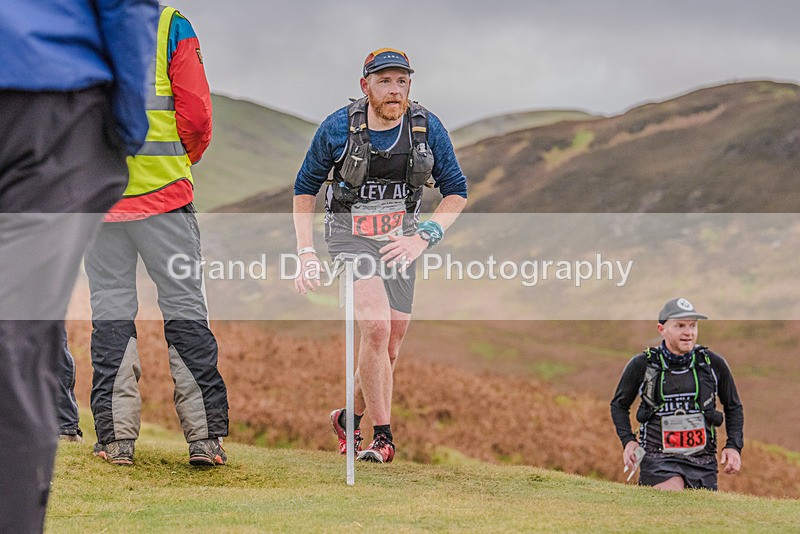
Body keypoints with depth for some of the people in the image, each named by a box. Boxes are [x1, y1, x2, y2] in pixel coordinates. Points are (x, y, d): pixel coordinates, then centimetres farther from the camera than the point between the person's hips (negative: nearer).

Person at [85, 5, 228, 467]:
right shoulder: (172, 26, -4)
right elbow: (197, 115, -7)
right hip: (164, 194, -2)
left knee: (110, 311, 7)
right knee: (185, 308, 4)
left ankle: (116, 437, 4)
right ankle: (205, 436, 3)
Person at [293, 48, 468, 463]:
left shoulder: (428, 128, -9)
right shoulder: (338, 128, -12)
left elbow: (456, 191, 1)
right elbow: (305, 188, 2)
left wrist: (422, 238, -14)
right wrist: (305, 253, -6)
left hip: (400, 238, 3)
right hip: (350, 234, -3)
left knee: (391, 345, 7)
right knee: (377, 327, -23)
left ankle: (351, 417, 33)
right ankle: (383, 436, -13)